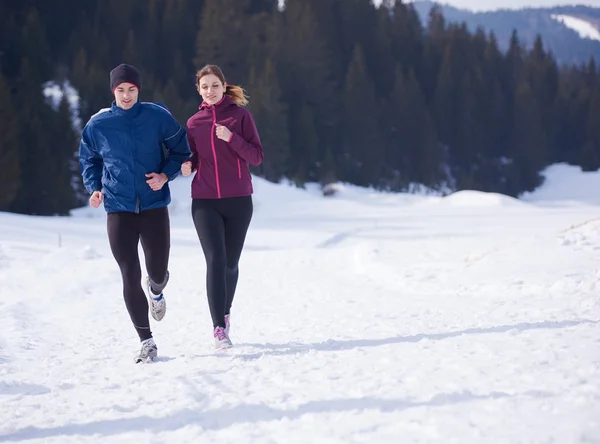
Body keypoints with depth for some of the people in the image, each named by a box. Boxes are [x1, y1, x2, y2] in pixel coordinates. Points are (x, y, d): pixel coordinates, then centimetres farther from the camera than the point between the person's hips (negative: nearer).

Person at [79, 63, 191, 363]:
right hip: (119, 209, 0)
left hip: (155, 206, 0)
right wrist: (94, 188, 1)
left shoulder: (158, 117, -4)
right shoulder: (98, 125, 0)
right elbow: (88, 160, 16)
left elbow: (181, 151, 6)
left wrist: (166, 174, -11)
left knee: (158, 273, 4)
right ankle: (146, 341, 5)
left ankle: (155, 290, 45)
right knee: (131, 277, -4)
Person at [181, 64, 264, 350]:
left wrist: (232, 138, -18)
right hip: (204, 201, 1)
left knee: (230, 263, 8)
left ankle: (225, 313, 33)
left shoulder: (240, 115, 1)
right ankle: (219, 329, -15)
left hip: (238, 200, -1)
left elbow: (257, 157, -4)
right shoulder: (194, 122, 9)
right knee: (215, 260, -13)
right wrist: (187, 166, -7)